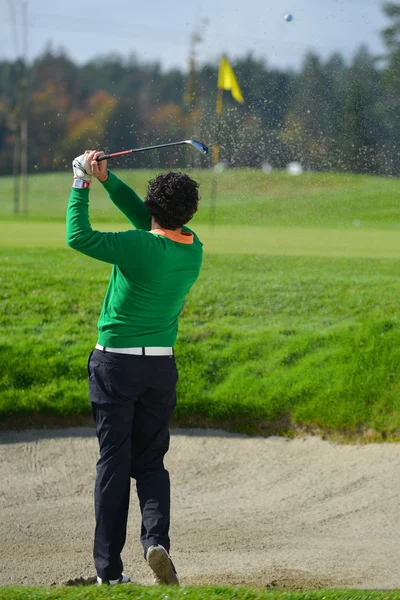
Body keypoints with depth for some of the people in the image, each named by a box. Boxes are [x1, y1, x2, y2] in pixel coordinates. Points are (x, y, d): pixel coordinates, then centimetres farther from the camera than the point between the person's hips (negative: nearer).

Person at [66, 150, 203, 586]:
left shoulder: (140, 247, -19)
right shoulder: (193, 250, 0)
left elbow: (78, 237, -16)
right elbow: (144, 217, 12)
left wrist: (82, 185, -6)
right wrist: (106, 179, 7)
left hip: (115, 363, -4)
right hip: (161, 366, 4)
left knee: (113, 463, 2)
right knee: (151, 461, 13)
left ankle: (109, 567, 4)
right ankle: (156, 538, -13)